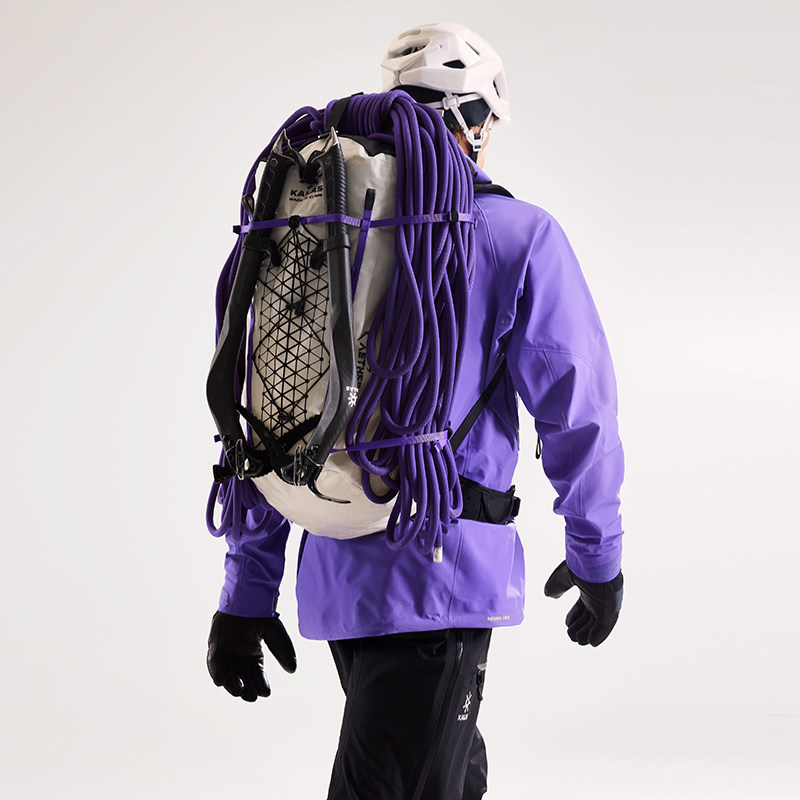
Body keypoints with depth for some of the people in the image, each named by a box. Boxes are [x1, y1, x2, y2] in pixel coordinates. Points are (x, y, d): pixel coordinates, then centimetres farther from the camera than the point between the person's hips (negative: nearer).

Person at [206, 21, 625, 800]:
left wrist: (246, 592, 11)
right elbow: (575, 410, -5)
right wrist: (597, 557, 9)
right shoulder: (519, 237, -5)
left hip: (334, 570, 6)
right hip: (441, 566, -6)